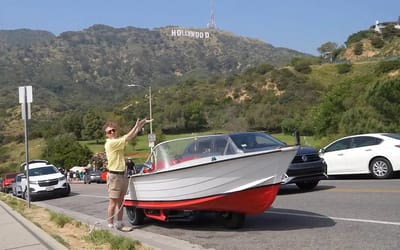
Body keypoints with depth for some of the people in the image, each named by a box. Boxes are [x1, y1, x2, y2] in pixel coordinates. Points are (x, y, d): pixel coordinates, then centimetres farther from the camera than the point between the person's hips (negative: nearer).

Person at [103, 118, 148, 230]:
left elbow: (130, 137, 10)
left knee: (120, 201, 11)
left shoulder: (118, 141, 12)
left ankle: (119, 224, 18)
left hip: (123, 174, 8)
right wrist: (136, 126, -10)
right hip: (114, 175, -8)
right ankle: (110, 225, 3)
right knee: (113, 202, -3)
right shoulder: (110, 143, -14)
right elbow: (126, 138, -17)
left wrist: (139, 127, 0)